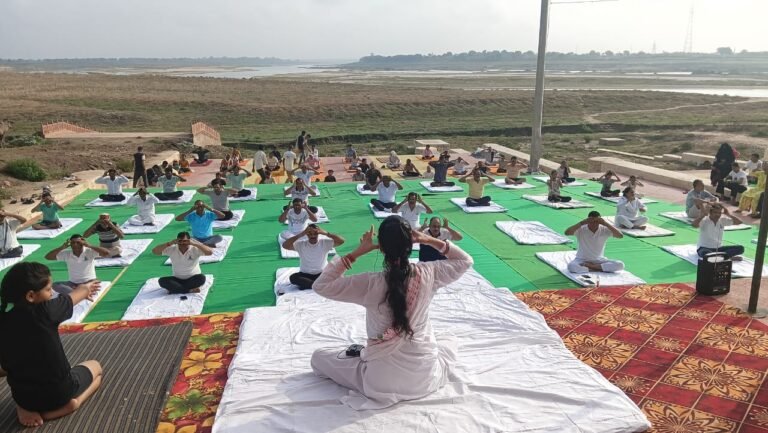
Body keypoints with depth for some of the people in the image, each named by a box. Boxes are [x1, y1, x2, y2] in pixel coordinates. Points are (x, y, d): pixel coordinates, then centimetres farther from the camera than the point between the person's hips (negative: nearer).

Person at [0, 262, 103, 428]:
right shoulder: (43, 311, -23)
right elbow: (72, 297, -1)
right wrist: (86, 287, 22)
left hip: (22, 396, 5)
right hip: (59, 391, -4)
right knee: (95, 366, 25)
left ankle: (25, 408, 12)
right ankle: (69, 404, -1)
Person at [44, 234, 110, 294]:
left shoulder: (89, 251, -9)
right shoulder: (66, 254, 0)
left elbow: (107, 253, -22)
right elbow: (48, 257, -3)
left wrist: (89, 245, -24)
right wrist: (62, 247, -15)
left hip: (90, 281, -4)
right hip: (73, 283, 4)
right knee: (55, 285, -24)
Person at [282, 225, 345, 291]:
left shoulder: (325, 243, -8)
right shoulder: (301, 244, -8)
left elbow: (341, 241, -21)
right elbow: (285, 245, -23)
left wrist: (326, 233, -32)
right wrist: (300, 235, -31)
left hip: (322, 274, 0)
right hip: (305, 274, 1)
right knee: (292, 277, -30)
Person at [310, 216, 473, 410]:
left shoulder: (372, 283, -23)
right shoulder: (428, 274, -14)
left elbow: (321, 286, -13)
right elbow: (465, 261, 5)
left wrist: (356, 253, -13)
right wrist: (431, 241, -5)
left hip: (381, 383, -2)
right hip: (425, 379, 2)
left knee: (318, 357, 17)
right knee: (449, 343, 36)